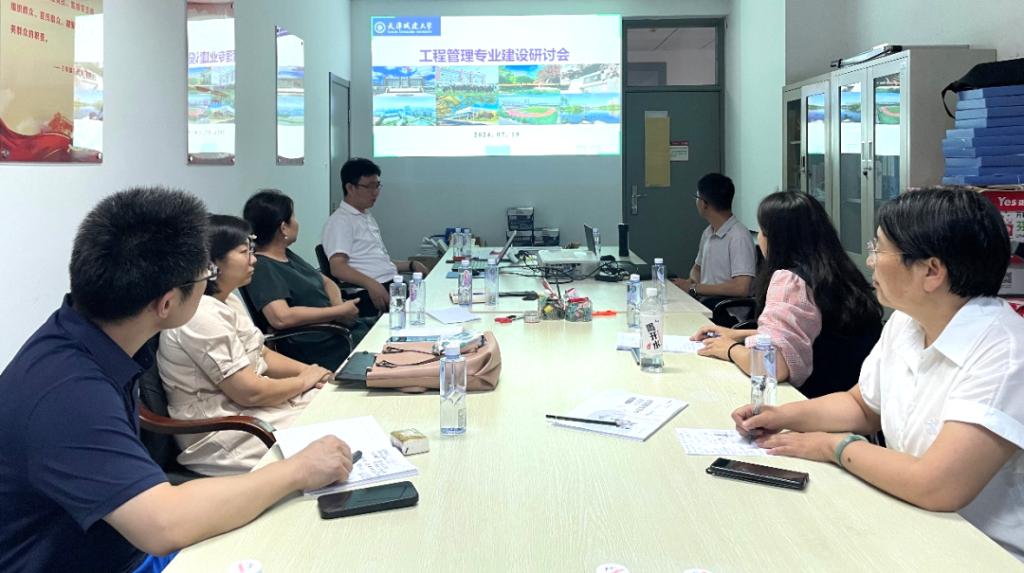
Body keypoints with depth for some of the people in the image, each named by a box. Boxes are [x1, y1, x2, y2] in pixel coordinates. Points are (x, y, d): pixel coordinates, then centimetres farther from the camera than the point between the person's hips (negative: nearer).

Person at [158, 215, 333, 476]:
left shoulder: (228, 300, 7)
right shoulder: (202, 315, -24)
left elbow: (262, 354, 15)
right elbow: (251, 392, -24)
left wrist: (311, 371, -1)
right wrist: (304, 380, -8)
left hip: (238, 405, 9)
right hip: (220, 436, -9)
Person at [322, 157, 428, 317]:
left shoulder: (368, 218, 28)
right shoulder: (339, 221, -1)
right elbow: (338, 267, -14)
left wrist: (411, 265, 17)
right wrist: (371, 284, -29)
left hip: (393, 284, 9)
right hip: (368, 293, -9)